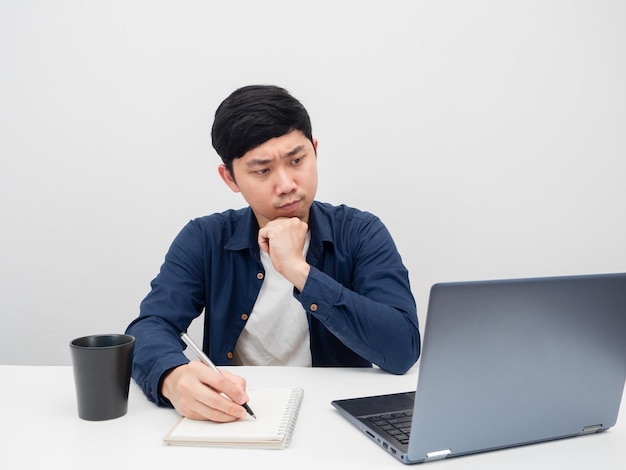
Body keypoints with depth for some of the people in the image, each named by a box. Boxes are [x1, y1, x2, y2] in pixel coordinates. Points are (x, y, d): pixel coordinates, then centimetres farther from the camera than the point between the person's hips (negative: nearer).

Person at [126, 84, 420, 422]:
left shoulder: (361, 235, -7)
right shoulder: (204, 241, -2)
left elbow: (402, 352, -18)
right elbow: (148, 330, -13)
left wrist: (299, 271, -24)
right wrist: (174, 377, -36)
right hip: (231, 421, 1)